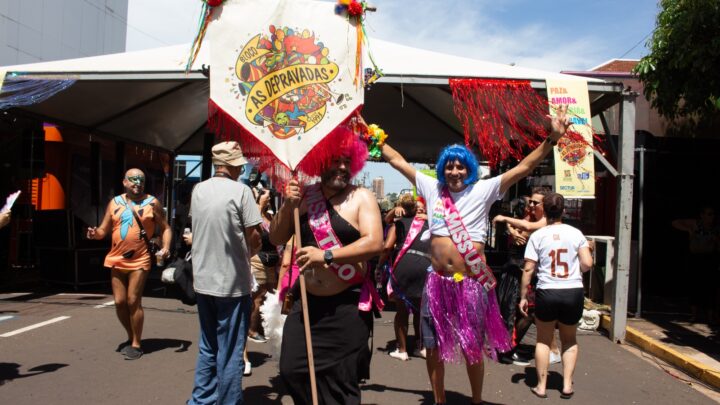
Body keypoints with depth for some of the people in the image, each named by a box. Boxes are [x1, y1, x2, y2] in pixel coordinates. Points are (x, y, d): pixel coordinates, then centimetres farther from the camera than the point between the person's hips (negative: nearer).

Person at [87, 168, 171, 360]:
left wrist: (165, 247, -14)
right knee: (119, 302, 7)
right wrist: (95, 233, -11)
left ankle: (136, 344, 8)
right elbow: (103, 230, 11)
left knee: (133, 302, -6)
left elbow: (165, 228, 2)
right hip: (117, 260, 4)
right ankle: (131, 337, 28)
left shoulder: (152, 203, 0)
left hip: (140, 260, -4)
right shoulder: (114, 203, 10)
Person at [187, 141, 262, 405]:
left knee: (207, 348, 20)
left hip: (203, 281, 6)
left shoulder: (198, 190, 6)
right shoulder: (240, 191, -13)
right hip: (232, 283, -6)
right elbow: (254, 238, -14)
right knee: (230, 353, 4)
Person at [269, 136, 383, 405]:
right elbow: (276, 239, 7)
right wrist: (288, 206, -9)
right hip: (307, 300, 4)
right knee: (291, 371, 6)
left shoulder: (361, 198, -4)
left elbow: (374, 243, -16)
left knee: (340, 383, 5)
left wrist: (326, 255, -21)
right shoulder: (304, 196, 6)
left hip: (347, 305, -3)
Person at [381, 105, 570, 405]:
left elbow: (523, 168, -9)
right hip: (438, 281, 3)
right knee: (434, 345, 14)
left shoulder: (483, 190, -2)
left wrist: (552, 139, -18)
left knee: (473, 348, 11)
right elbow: (397, 160, 11)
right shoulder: (432, 188, 5)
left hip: (471, 282, -2)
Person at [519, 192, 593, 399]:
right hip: (573, 292, 1)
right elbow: (587, 264, -5)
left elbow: (528, 269, -5)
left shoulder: (538, 235, -3)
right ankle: (567, 385, 17)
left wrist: (523, 296, 2)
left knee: (543, 340, 16)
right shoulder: (576, 233, 1)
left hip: (547, 292, -1)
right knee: (569, 340, 22)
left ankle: (541, 386, 17)